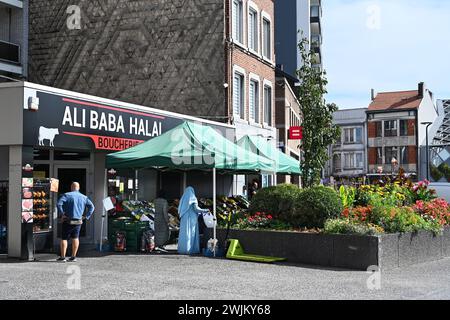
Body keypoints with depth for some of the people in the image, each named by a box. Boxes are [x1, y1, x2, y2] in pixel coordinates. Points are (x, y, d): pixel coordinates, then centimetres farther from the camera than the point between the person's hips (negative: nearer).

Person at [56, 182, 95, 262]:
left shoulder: (67, 195, -4)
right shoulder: (84, 197, 8)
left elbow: (59, 204, -18)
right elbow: (92, 207, 4)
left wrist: (61, 214, -11)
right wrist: (87, 216, 4)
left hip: (68, 221, -4)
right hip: (78, 221, 4)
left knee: (64, 238, 3)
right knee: (75, 238, 12)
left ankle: (63, 257, 1)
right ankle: (73, 257, 13)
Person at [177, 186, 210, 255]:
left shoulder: (183, 198, 11)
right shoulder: (193, 198, -6)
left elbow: (179, 210, 11)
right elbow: (196, 208, -15)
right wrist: (205, 211, -4)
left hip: (184, 219, 5)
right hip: (192, 219, -5)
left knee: (184, 234, 6)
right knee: (191, 234, -3)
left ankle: (183, 249, 3)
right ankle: (191, 249, -7)